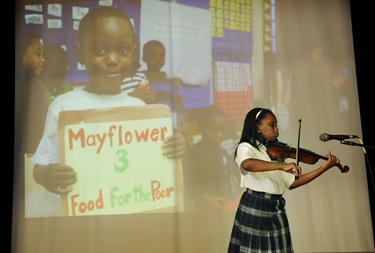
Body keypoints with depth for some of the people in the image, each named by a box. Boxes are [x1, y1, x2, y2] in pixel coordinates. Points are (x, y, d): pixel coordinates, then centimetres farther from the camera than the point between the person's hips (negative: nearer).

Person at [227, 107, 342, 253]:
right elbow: (247, 165, -29)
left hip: (277, 210, 6)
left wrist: (324, 167, 3)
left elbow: (292, 182, 7)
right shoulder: (246, 147, -4)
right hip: (254, 208, -6)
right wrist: (282, 166, -35)